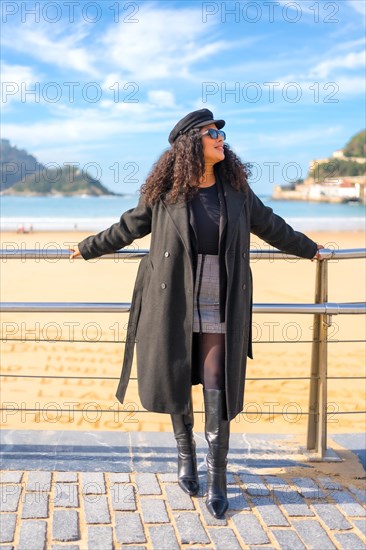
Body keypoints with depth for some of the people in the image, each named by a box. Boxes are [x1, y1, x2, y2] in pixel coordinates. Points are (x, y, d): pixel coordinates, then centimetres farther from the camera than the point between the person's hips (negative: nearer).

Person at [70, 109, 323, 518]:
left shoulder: (236, 188, 4)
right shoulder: (164, 192, -3)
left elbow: (270, 226, 18)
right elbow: (128, 227, 11)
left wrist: (308, 248, 28)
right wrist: (87, 248, 19)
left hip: (220, 308, 1)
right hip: (174, 304, 0)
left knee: (218, 390, 0)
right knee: (175, 383, 9)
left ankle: (217, 477, 13)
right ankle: (185, 455, 34)